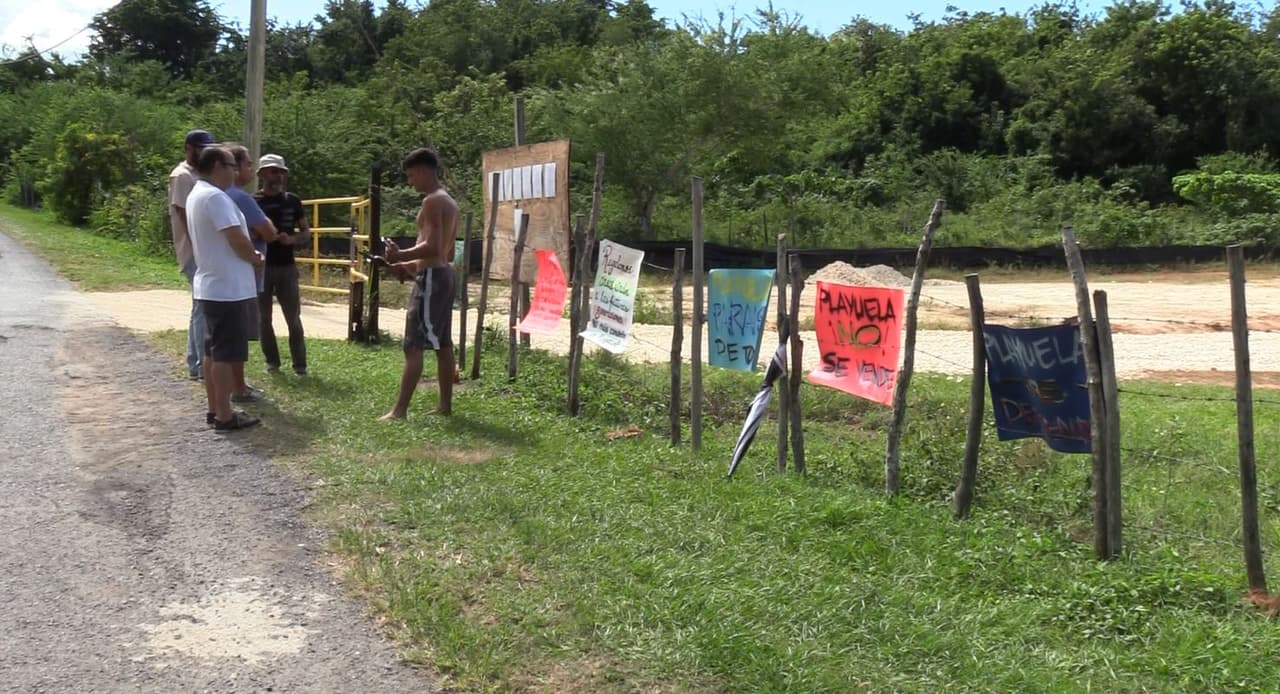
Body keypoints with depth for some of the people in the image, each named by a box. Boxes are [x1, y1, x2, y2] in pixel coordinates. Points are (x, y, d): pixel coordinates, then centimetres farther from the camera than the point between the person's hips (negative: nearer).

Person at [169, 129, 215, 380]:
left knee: (201, 309, 13)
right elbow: (185, 216, -17)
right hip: (196, 254, -10)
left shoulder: (197, 176, 19)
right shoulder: (182, 176, -11)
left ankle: (195, 365, 19)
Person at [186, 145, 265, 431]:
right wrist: (255, 258, -3)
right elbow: (237, 240, -22)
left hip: (211, 285, 10)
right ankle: (225, 415, 0)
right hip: (227, 287, -10)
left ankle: (215, 409, 20)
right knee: (226, 353, -5)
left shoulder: (196, 195, 15)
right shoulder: (215, 197, -19)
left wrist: (248, 254, 6)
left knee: (213, 350, 14)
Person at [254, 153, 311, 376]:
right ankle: (272, 361, 19)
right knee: (264, 317, 7)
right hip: (261, 267, 0)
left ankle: (300, 364, 6)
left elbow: (306, 233, 9)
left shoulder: (292, 201, 5)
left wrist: (291, 239, -12)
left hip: (286, 266, 0)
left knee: (293, 318, -1)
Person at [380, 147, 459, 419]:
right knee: (442, 343, 13)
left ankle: (399, 410, -12)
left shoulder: (432, 201, -13)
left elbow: (432, 246, -23)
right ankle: (445, 405, 18)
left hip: (431, 278, -10)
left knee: (413, 346, -11)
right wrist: (411, 266, 19)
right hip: (443, 273, 10)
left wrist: (401, 256, -16)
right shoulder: (448, 201, 18)